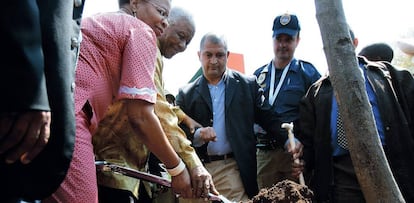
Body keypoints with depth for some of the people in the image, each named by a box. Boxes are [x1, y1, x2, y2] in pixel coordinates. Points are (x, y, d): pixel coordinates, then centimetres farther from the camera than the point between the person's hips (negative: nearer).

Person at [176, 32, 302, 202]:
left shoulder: (248, 85, 7)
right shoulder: (186, 94, 8)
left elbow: (267, 118, 3)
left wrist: (289, 140, -13)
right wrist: (197, 134, -15)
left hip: (233, 168, -1)